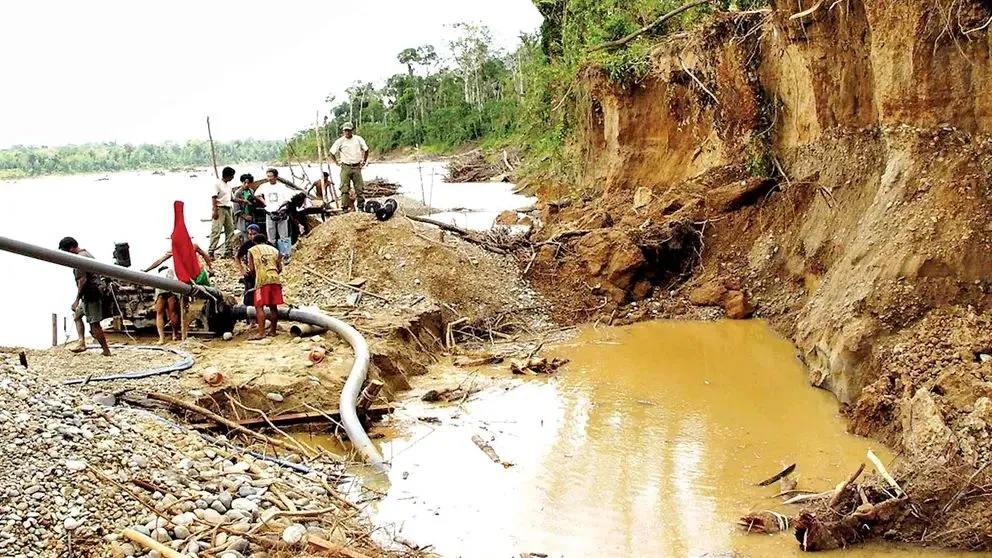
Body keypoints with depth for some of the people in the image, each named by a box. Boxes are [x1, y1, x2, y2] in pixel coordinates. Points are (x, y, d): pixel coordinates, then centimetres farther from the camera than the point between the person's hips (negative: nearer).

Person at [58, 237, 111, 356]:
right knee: (77, 315, 21)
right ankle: (82, 342, 12)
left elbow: (82, 280, -22)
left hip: (90, 295, -11)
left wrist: (77, 300, -20)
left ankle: (106, 350, -4)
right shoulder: (87, 254, 17)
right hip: (96, 292, 11)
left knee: (94, 325, -7)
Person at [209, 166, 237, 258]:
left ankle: (228, 251, 15)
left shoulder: (229, 185, 16)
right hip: (220, 209, -8)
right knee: (216, 231, -13)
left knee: (230, 230, 8)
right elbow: (214, 198, -13)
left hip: (228, 209, 8)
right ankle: (211, 251, -14)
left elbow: (232, 197, 24)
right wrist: (215, 210, -22)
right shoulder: (218, 184, -8)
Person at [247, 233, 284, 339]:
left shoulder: (252, 250, 12)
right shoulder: (274, 250, 21)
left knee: (259, 307, -4)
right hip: (275, 279, 4)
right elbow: (280, 268, 13)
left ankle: (261, 332, -13)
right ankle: (273, 330, 20)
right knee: (273, 306, 12)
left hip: (262, 279, -4)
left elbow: (251, 268, 3)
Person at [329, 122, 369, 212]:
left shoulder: (358, 139, 2)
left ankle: (361, 206, 9)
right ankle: (345, 207, -1)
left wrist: (364, 162, 10)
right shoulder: (340, 141, -3)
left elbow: (366, 150, 14)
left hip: (357, 167, 1)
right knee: (345, 189, -4)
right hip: (346, 167, -1)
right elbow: (331, 153, 4)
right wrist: (337, 162, 0)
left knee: (359, 188, 2)